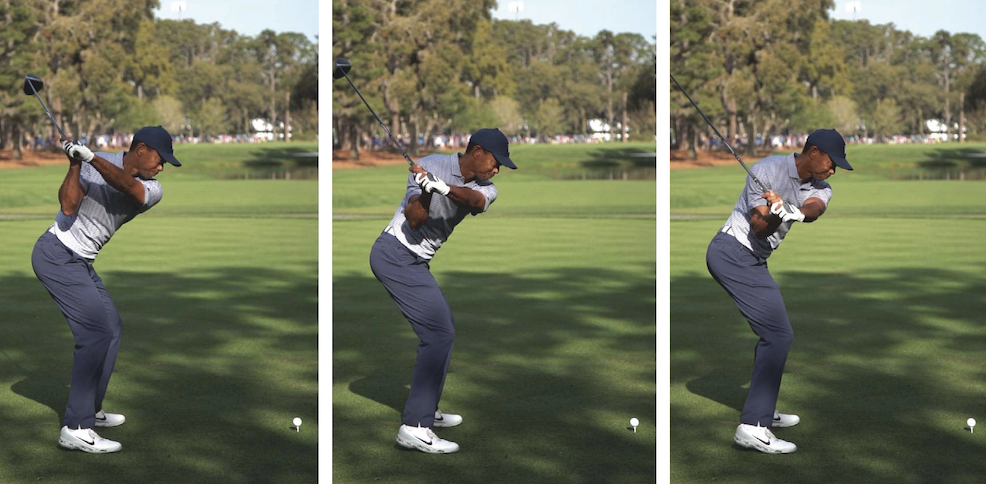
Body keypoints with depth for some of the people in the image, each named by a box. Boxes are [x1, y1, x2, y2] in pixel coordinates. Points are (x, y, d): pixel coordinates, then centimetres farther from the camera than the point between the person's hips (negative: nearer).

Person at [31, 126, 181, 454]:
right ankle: (76, 428, -19)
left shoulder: (151, 190, 0)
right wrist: (75, 163, -30)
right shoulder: (95, 164, -12)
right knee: (97, 333, -16)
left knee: (111, 328, 16)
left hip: (81, 263, 8)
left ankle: (90, 410, 28)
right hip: (56, 254, -8)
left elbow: (127, 185, -22)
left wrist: (91, 157, -34)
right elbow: (68, 206, -22)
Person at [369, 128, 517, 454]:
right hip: (395, 253, -9)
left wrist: (444, 188, -38)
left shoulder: (485, 188, 5)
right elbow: (415, 220, -20)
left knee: (443, 328, 20)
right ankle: (414, 427, -21)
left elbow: (476, 201, -21)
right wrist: (426, 188, -36)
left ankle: (427, 411, 31)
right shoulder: (432, 166, -11)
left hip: (416, 263, 9)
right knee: (439, 333, -17)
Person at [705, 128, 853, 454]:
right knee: (779, 335, -16)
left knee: (772, 333, 19)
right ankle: (753, 427, -22)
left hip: (753, 260, 9)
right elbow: (759, 229, -19)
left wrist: (797, 211, -40)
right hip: (733, 252, -9)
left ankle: (764, 411, 33)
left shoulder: (820, 188, 8)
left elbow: (815, 209, -18)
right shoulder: (768, 170, -13)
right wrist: (776, 214, -40)